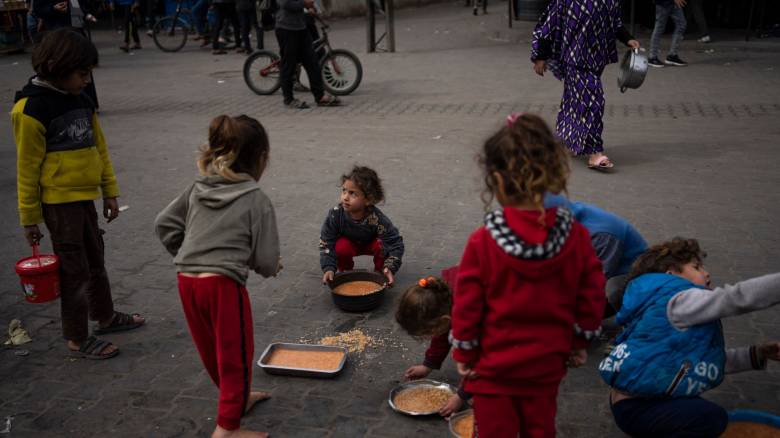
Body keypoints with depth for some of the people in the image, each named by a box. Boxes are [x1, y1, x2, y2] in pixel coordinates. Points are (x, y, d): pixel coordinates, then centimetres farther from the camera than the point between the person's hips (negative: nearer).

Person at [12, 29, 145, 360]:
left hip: (84, 197, 7)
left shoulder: (81, 102, 7)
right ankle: (77, 339, 16)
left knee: (95, 260, 20)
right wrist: (29, 217, -9)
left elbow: (99, 148, 14)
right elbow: (27, 167, -12)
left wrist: (109, 191, 12)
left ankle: (105, 316, 39)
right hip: (59, 202, -7)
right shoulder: (31, 109, -16)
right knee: (74, 270, 2)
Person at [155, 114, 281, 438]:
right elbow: (266, 259, -8)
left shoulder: (198, 188, 8)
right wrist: (271, 268, 14)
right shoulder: (257, 200, -8)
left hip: (187, 281, 7)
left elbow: (164, 223, 12)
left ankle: (238, 398, 44)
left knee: (212, 350, 23)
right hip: (223, 284, -7)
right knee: (236, 355, 8)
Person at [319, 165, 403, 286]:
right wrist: (329, 268, -38)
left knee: (381, 245, -31)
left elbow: (396, 243, -33)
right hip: (349, 243, 1)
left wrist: (390, 268, -44)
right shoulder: (335, 214, -33)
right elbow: (326, 243, -26)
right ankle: (346, 272, -1)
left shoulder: (377, 218, -36)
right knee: (341, 247, -31)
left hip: (371, 244, 0)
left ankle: (379, 273, -3)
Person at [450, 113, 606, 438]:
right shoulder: (575, 236, -12)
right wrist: (579, 343, 12)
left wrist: (464, 353, 1)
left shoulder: (482, 243, -21)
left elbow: (467, 305, -14)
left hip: (493, 363, -3)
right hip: (546, 363, 3)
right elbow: (591, 295, -3)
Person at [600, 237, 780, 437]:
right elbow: (738, 297, -24)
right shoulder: (679, 300, -16)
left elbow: (706, 359, 13)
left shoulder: (682, 308, 16)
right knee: (714, 419, -23)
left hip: (642, 397, 11)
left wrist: (756, 354, 5)